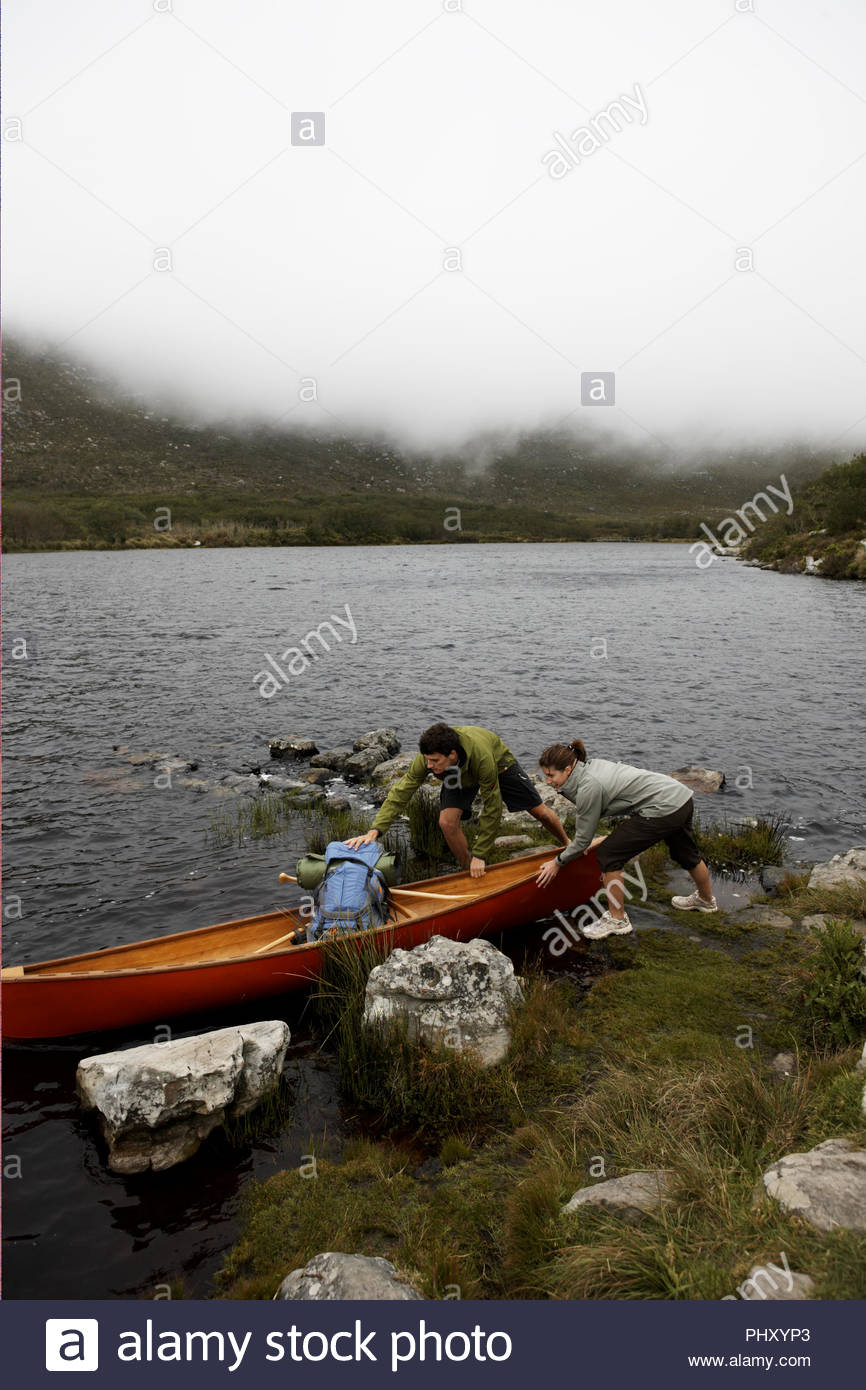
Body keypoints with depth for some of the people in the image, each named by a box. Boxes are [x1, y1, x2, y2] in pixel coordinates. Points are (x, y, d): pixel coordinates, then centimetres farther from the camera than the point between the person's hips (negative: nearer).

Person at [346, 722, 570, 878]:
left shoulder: (481, 756, -47)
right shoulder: (426, 758, -38)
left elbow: (492, 809, -36)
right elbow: (400, 793, -33)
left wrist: (479, 855, -31)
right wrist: (375, 830, -46)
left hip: (499, 765, -2)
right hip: (460, 776, 3)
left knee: (540, 811, 5)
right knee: (447, 821, -21)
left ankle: (568, 845, 38)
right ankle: (472, 875, 1)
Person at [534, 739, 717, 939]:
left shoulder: (588, 788, -20)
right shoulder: (591, 765, 5)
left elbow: (583, 840, -9)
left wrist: (557, 862, 4)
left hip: (664, 809, -10)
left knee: (608, 854, -3)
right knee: (685, 852, 33)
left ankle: (617, 920, 11)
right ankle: (706, 900, 60)